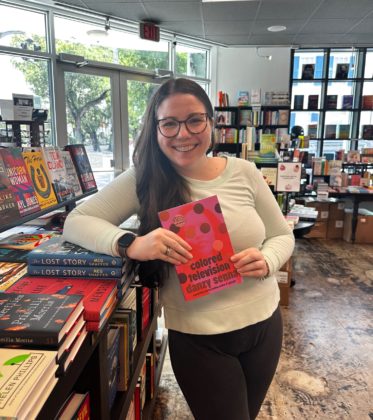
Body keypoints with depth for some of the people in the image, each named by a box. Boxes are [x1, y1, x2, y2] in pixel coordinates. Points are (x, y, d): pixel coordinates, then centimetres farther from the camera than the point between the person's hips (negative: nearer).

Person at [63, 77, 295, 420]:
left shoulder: (244, 172, -4)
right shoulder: (144, 179, -12)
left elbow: (282, 236, 5)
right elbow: (76, 222, -15)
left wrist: (266, 261, -18)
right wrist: (132, 245, -33)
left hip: (264, 323, 4)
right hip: (198, 339, -3)